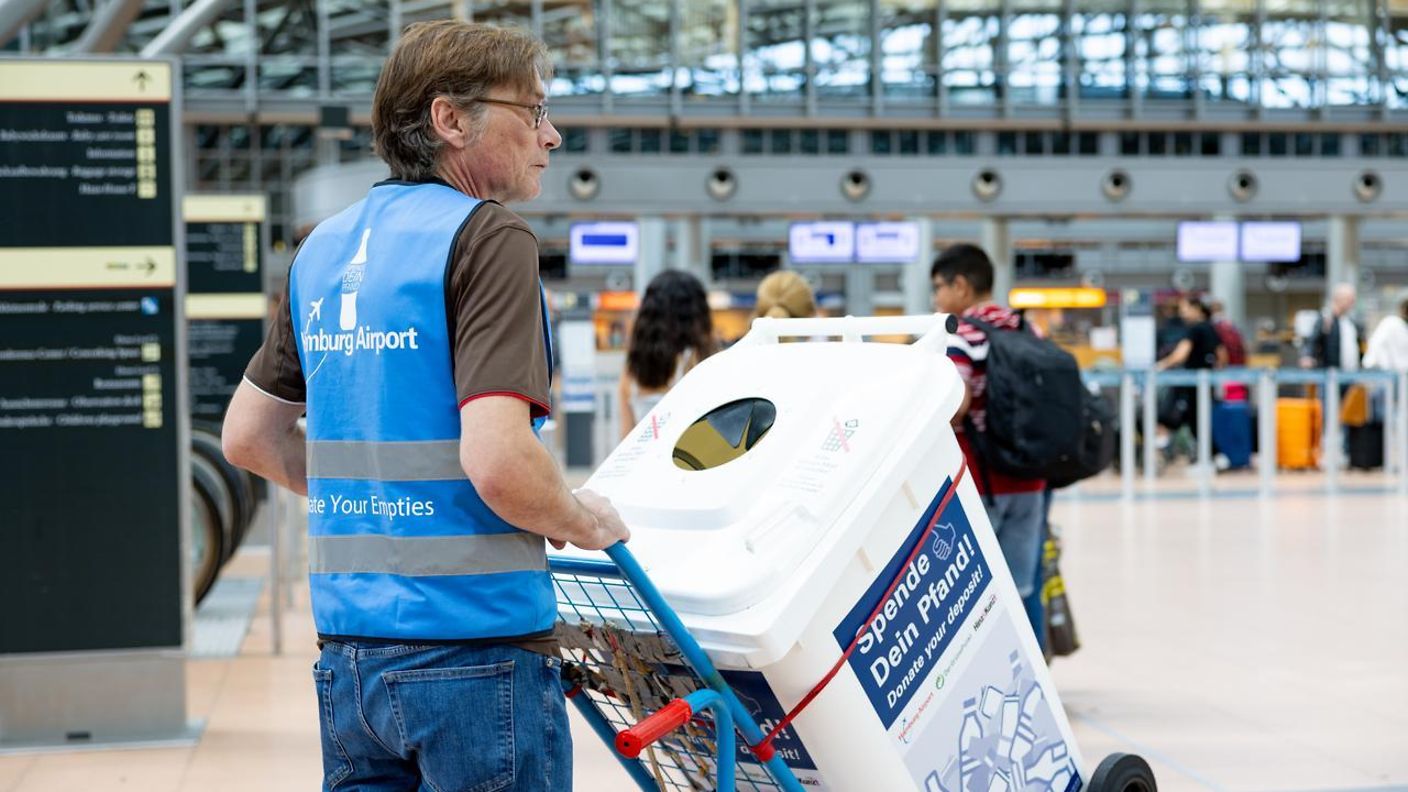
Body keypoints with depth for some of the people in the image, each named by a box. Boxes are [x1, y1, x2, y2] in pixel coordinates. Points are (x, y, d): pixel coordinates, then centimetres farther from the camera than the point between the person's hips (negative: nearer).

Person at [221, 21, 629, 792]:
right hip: (473, 648, -7)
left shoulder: (324, 248, 11)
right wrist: (584, 521, -4)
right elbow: (500, 463, -22)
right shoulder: (487, 239, -12)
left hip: (347, 653, 7)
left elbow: (247, 436, 19)